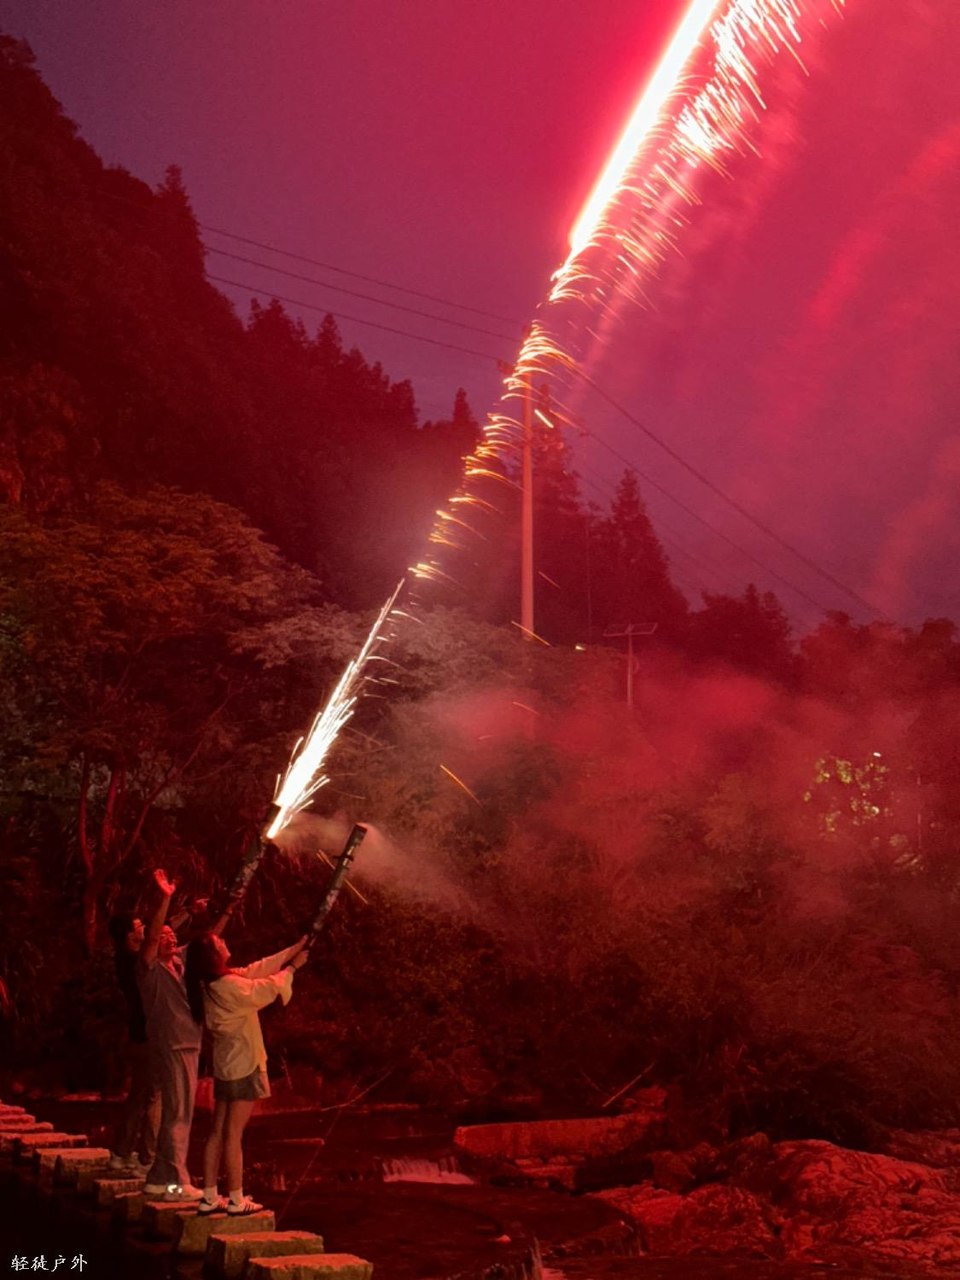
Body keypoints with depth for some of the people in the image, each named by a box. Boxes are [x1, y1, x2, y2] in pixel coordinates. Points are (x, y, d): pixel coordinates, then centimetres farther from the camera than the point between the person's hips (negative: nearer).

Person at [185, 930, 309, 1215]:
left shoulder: (211, 985, 7)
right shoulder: (229, 985, -21)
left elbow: (258, 970, 12)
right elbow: (268, 988, -11)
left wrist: (295, 949, 12)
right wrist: (292, 967, 5)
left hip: (225, 1065, 9)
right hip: (243, 1066, -9)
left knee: (218, 1132, 11)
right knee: (233, 1135, -3)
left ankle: (209, 1197, 16)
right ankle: (236, 1200, 4)